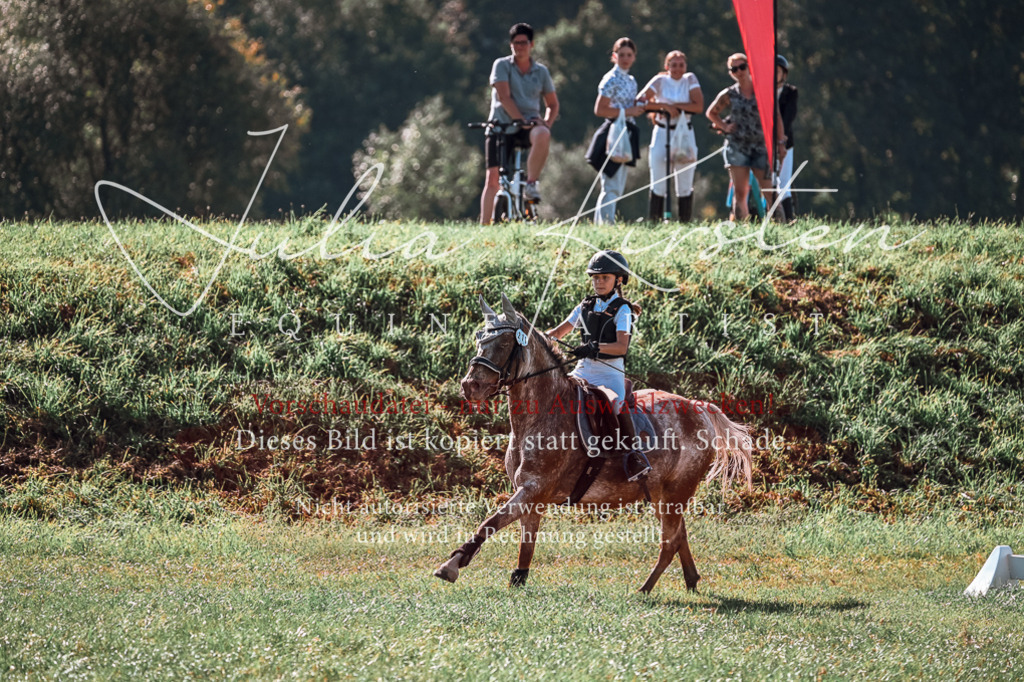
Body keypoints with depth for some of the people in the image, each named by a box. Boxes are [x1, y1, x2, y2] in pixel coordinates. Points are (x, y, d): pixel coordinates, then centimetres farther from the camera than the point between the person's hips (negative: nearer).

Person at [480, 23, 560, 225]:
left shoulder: (541, 71, 10)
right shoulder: (502, 65, 2)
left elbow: (552, 104, 17)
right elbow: (504, 97, -10)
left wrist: (546, 123, -4)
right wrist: (522, 120, -19)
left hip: (529, 125, 1)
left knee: (542, 135, -35)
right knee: (493, 178, -9)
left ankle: (531, 184, -22)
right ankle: (484, 225, -7)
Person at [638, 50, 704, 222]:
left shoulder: (690, 79, 4)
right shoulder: (660, 80, 0)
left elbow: (699, 106, -6)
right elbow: (640, 100, -10)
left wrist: (675, 106, -13)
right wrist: (663, 106, -20)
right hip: (662, 134, -1)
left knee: (685, 185, 2)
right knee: (659, 184, -3)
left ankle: (685, 224, 7)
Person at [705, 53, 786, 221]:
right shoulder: (728, 95, 4)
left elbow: (776, 118, 6)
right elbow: (711, 113, 20)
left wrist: (780, 143, 2)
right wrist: (724, 126, 5)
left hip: (761, 145, -1)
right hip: (737, 147, 1)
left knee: (769, 190, -7)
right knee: (740, 192, -2)